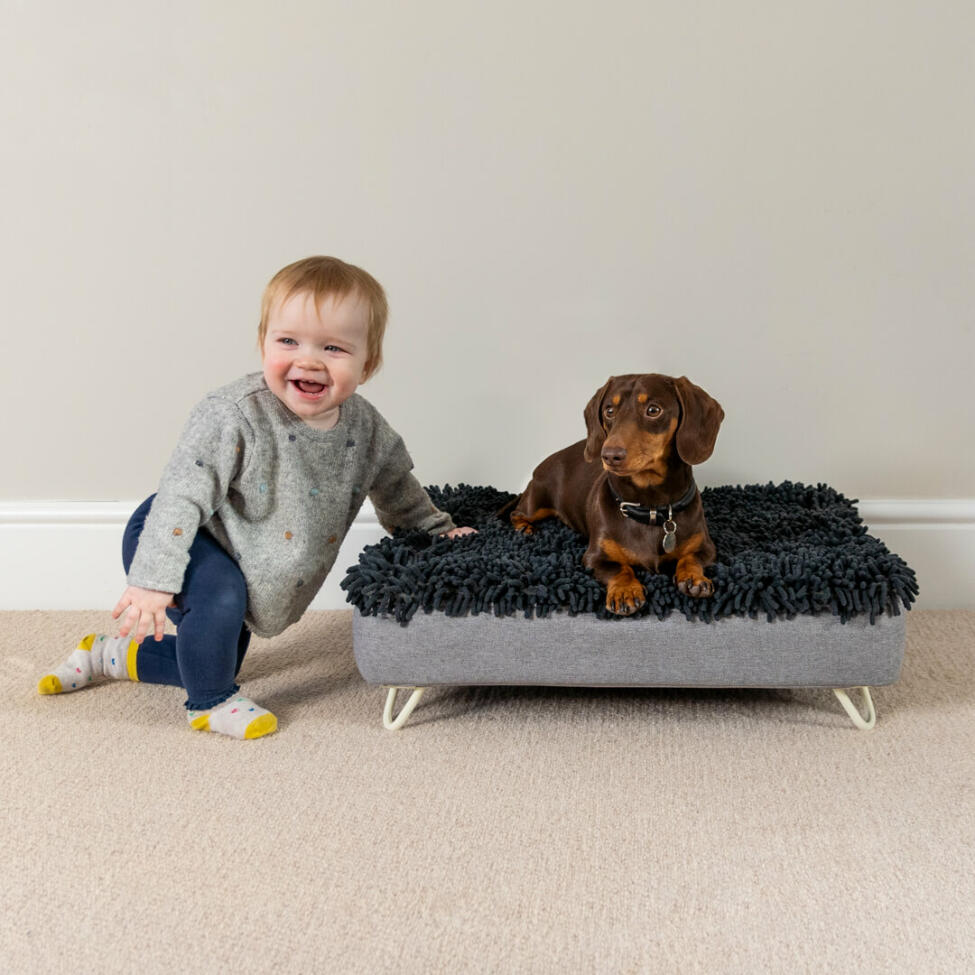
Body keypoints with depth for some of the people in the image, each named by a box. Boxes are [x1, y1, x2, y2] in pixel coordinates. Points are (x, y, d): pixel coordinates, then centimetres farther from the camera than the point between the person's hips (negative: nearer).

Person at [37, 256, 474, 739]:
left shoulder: (366, 428, -15)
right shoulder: (233, 415, -33)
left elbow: (398, 493, 5)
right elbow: (181, 494, -32)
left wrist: (441, 534, 3)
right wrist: (151, 581, -34)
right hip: (172, 536, -6)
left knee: (212, 658, 20)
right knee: (219, 599, -35)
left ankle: (111, 654, 43)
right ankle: (210, 703, -5)